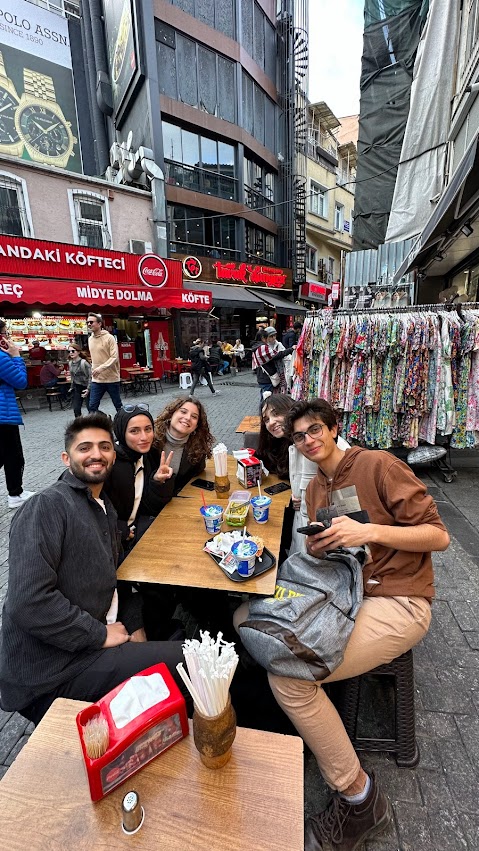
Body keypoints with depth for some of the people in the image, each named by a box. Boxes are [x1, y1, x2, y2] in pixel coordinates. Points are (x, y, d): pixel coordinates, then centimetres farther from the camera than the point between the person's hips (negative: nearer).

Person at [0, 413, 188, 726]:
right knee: (189, 661, -15)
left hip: (94, 644, 8)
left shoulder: (105, 508, 10)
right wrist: (101, 635, -18)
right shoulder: (46, 506, -17)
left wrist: (134, 629, 2)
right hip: (49, 675, -8)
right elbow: (28, 602, -26)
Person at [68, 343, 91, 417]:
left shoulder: (84, 362, -16)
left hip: (85, 388, -6)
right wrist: (72, 387, 16)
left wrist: (88, 389, -22)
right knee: (76, 409, 1)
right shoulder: (70, 363, 5)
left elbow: (90, 376, -17)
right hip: (76, 389, 6)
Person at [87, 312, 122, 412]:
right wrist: (93, 369, 15)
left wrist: (101, 368, -26)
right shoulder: (90, 339, 11)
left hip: (111, 378, -5)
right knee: (92, 407, 1)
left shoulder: (109, 338, -10)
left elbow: (114, 357, -17)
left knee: (118, 406, 8)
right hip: (96, 380, 5)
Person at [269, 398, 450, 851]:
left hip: (396, 602, -7)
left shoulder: (377, 464, -10)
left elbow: (438, 536, -11)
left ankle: (359, 796, 4)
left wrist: (370, 531, -24)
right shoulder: (315, 488, 12)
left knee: (287, 676, -21)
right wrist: (316, 548, -4)